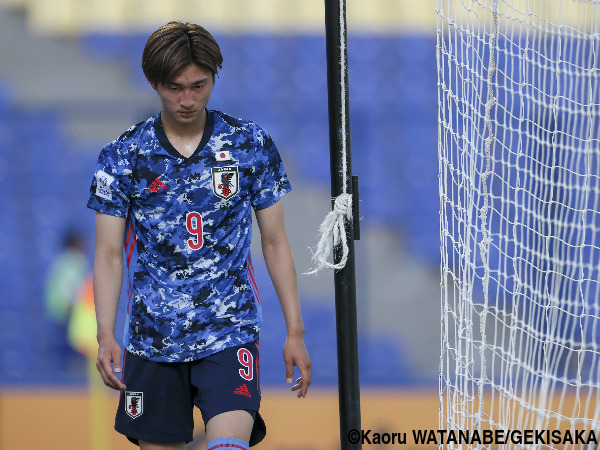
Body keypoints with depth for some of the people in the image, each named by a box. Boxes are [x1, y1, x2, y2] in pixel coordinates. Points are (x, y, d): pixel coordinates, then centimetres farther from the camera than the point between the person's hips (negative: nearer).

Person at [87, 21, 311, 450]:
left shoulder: (253, 146, 2)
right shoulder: (122, 157, 1)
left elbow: (275, 242, 7)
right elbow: (109, 254, 1)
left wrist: (295, 332, 4)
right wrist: (105, 336, -12)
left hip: (230, 333, -2)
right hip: (152, 340, 2)